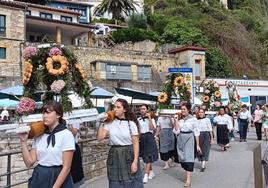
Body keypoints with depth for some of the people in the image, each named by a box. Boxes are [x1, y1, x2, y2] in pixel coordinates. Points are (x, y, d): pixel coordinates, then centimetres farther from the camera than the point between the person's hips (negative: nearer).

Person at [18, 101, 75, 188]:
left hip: (58, 178, -5)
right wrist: (23, 141, -4)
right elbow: (29, 162, 2)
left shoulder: (66, 134, -11)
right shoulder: (39, 135, 5)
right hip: (39, 178, 5)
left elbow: (66, 167, -13)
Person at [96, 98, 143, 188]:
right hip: (114, 157, 2)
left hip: (129, 156, -2)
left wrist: (135, 161, -12)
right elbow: (100, 137, -6)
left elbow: (135, 143, -6)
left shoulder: (131, 124, -5)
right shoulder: (109, 123, 2)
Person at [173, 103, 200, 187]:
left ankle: (188, 180, -11)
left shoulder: (193, 119, -4)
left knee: (188, 158, -10)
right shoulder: (179, 119, 6)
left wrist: (197, 145, -2)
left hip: (189, 139, -4)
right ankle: (188, 175, 25)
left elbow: (196, 133, -1)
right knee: (182, 158, 8)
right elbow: (176, 131, 0)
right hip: (180, 140, 5)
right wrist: (176, 121, -8)